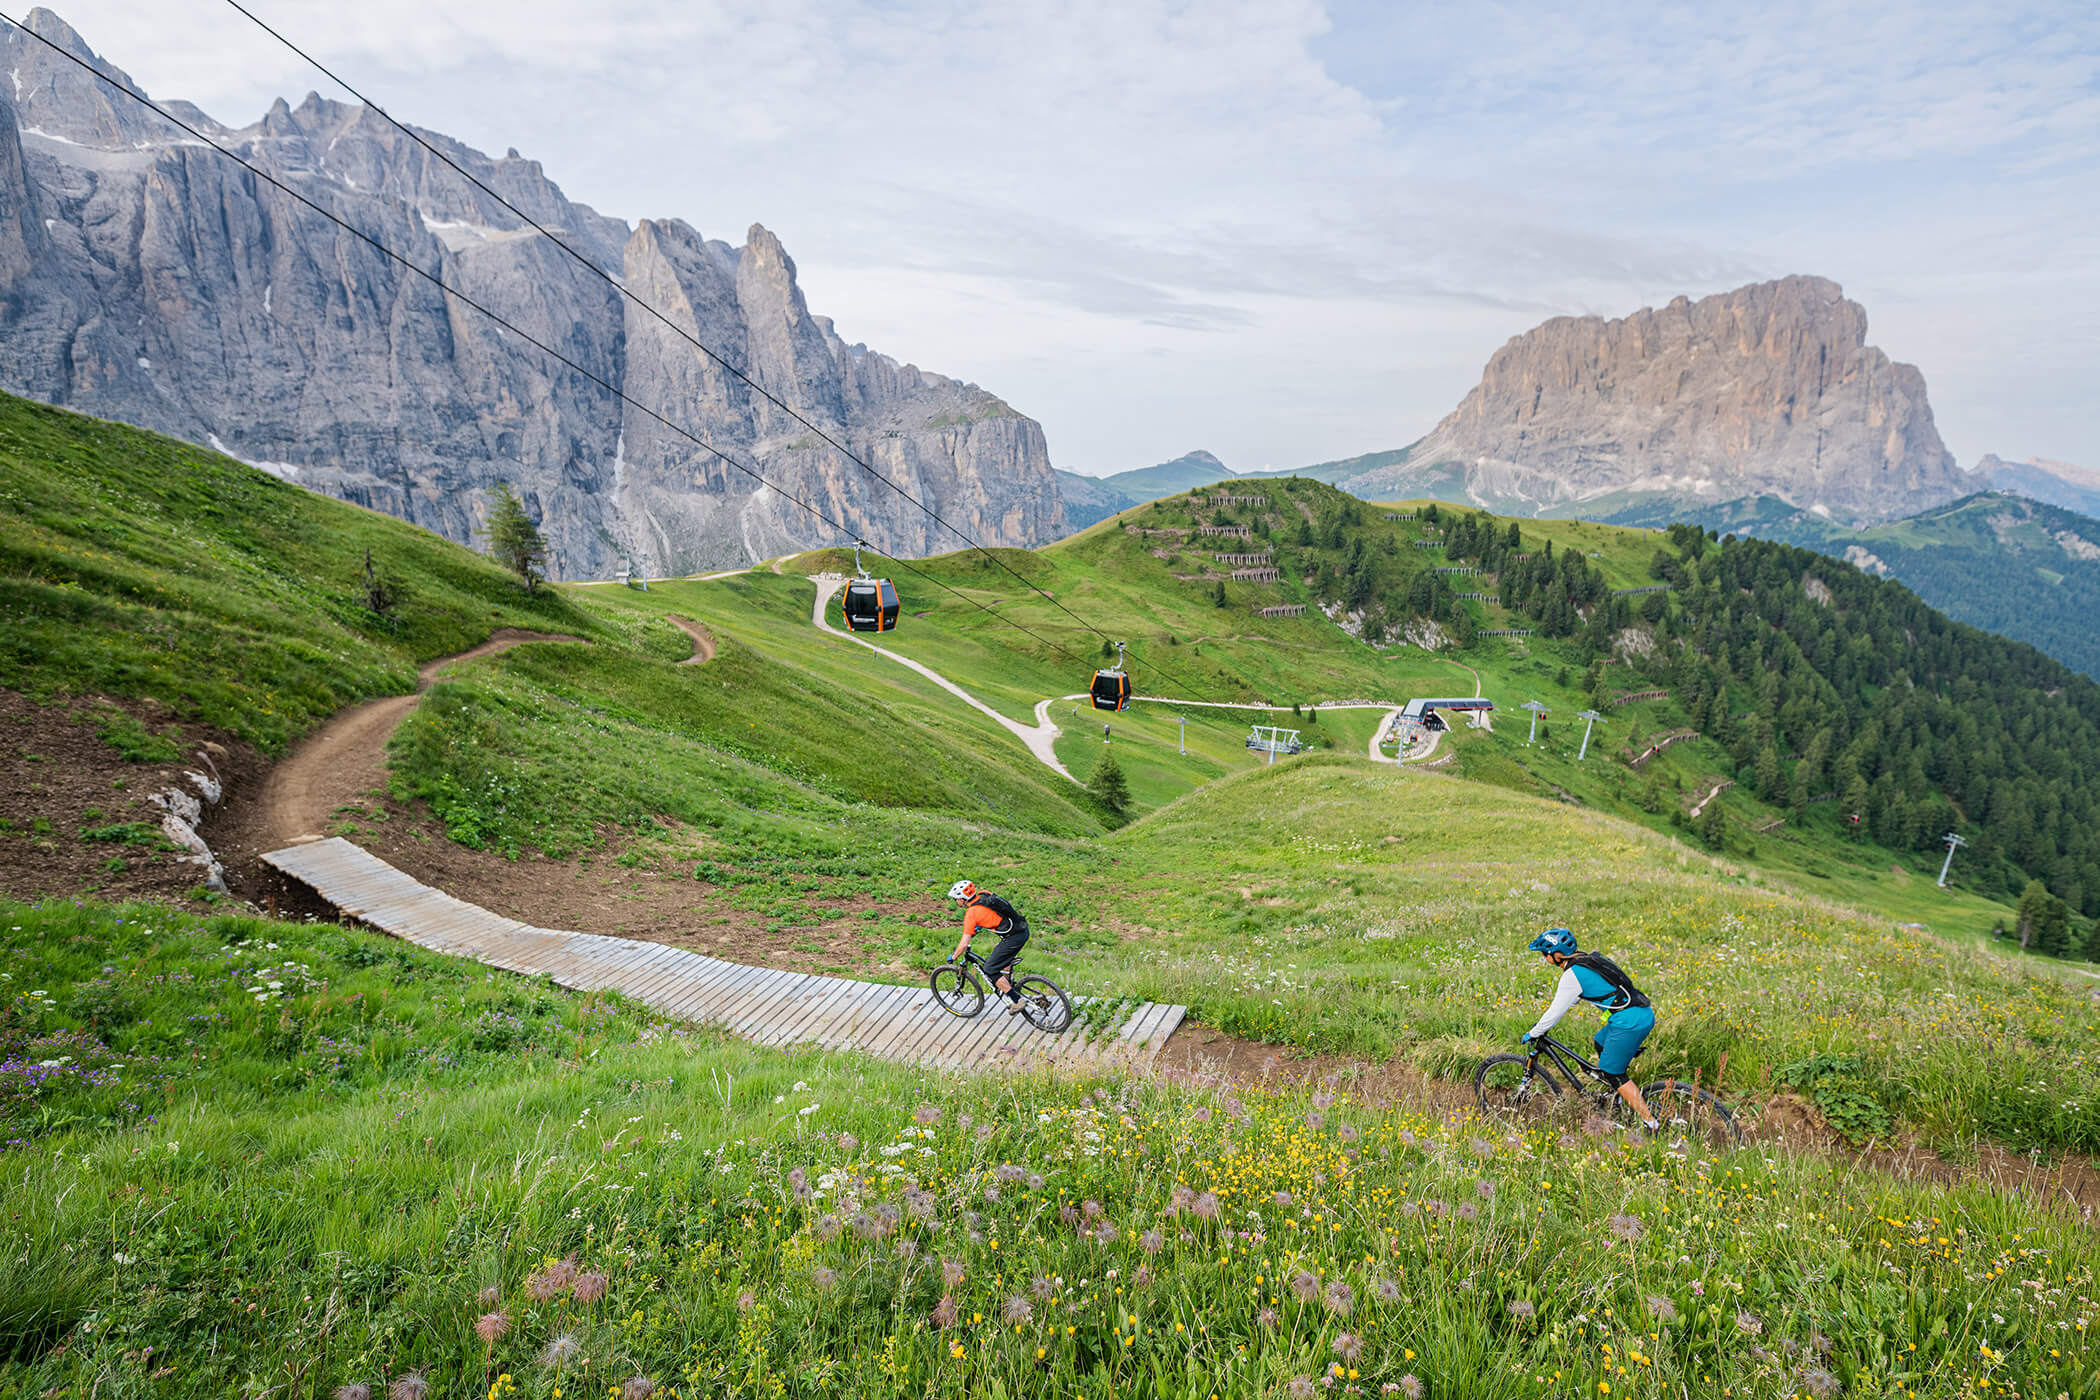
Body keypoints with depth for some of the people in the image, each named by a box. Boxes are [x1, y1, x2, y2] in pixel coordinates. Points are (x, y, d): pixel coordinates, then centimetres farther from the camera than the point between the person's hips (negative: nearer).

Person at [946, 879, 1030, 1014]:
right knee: (998, 950, 33)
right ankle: (1009, 986, 35)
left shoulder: (971, 913, -10)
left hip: (1014, 937, -9)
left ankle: (1016, 1001, 1)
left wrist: (953, 957, 8)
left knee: (990, 969, 1)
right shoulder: (984, 894, 10)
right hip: (1023, 929, 9)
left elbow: (964, 944, -9)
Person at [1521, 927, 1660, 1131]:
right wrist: (1543, 1024, 35)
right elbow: (1566, 1000, 29)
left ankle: (1652, 1124, 0)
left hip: (1629, 1022, -10)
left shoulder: (1572, 974, -12)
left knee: (1612, 1073, 2)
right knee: (1599, 1043, 27)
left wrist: (1532, 1034, 6)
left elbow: (1556, 1012, -7)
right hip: (1644, 1014, 10)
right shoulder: (1587, 960, 15)